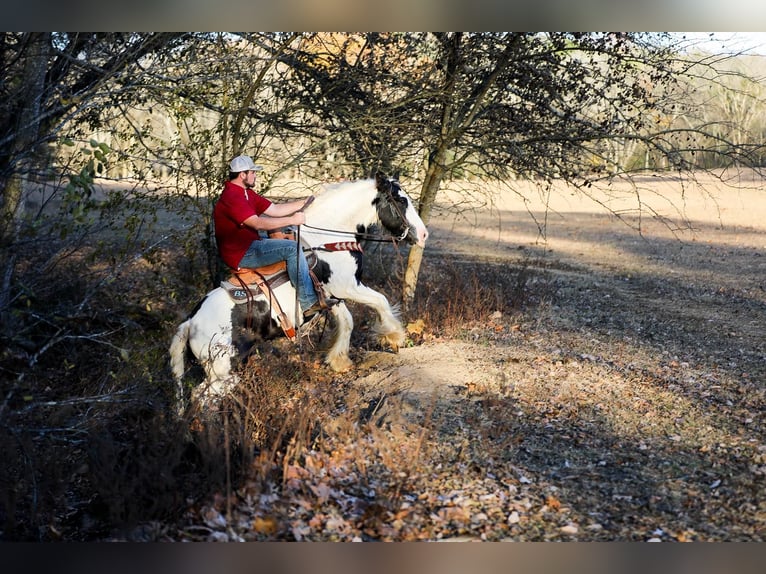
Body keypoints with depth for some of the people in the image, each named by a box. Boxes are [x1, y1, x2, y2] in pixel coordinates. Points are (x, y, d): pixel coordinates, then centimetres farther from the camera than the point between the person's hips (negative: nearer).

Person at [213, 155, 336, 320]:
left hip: (249, 244, 11)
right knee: (292, 248, -17)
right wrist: (292, 220, -30)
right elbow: (258, 223, -32)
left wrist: (304, 202, 3)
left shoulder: (247, 193, 12)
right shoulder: (231, 197, -22)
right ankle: (309, 303, -15)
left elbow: (275, 210, 10)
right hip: (241, 255, -11)